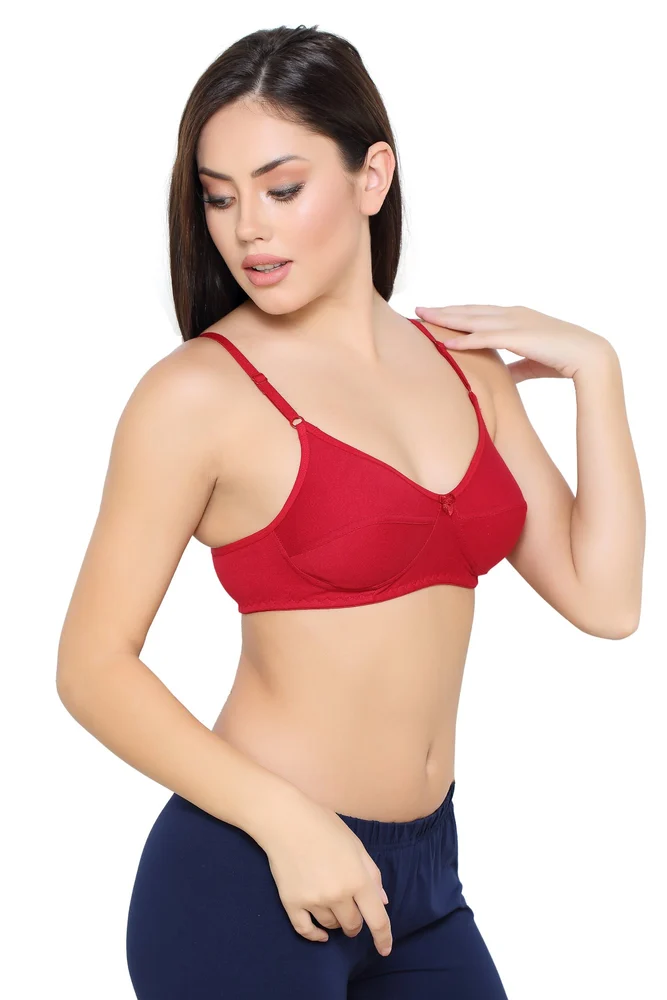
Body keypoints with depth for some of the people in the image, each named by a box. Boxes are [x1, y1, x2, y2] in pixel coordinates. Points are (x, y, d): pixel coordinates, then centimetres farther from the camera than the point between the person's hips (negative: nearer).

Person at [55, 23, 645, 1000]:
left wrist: (593, 366, -1)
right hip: (247, 877, -6)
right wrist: (288, 822, -19)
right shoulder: (199, 393, -11)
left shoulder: (464, 366, 6)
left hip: (421, 869, 6)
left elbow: (603, 598, 1)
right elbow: (93, 666, -12)